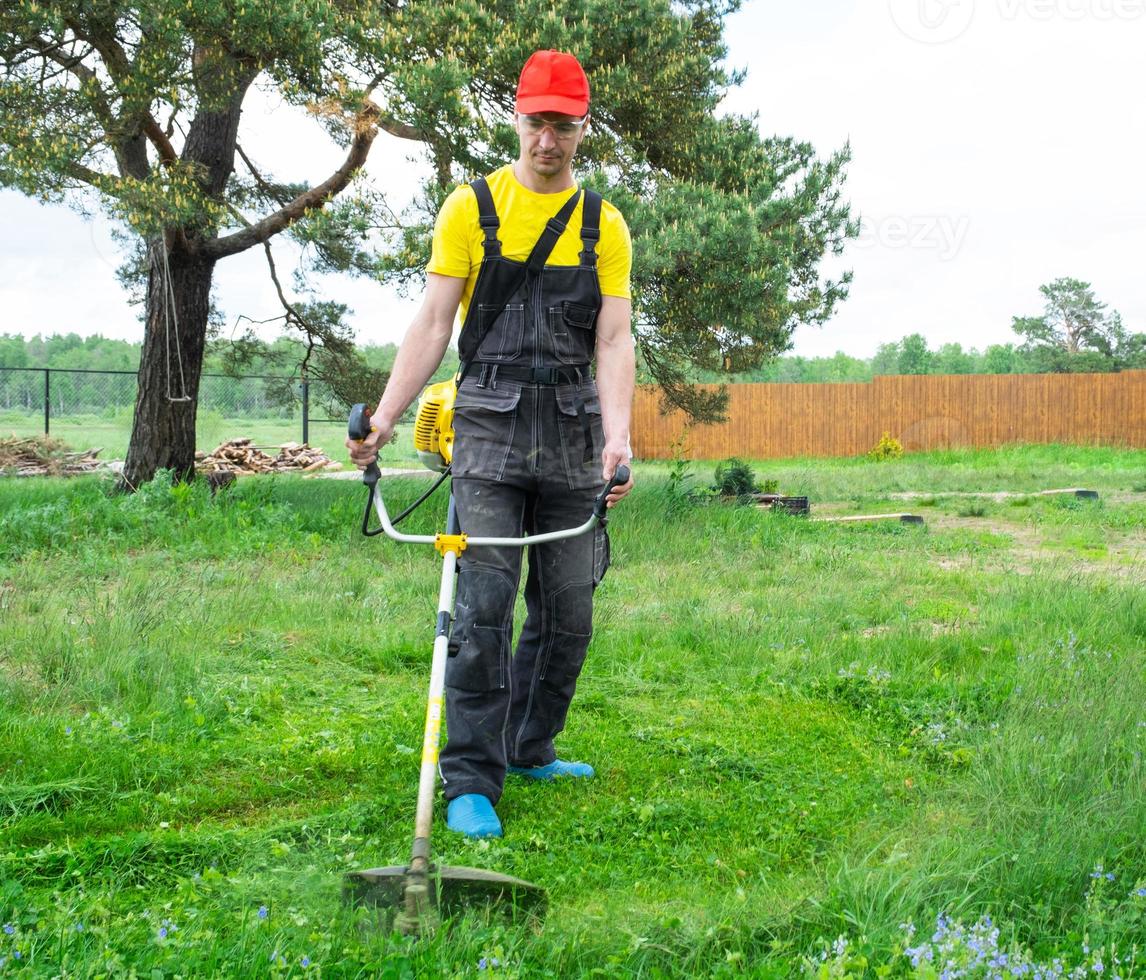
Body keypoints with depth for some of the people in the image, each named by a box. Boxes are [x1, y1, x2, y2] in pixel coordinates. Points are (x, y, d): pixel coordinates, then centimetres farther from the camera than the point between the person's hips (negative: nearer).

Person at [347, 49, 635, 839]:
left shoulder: (604, 225, 8)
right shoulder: (472, 209, 4)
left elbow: (614, 339, -1)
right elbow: (433, 324, 1)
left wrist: (618, 434, -17)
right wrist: (386, 414, -8)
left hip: (573, 429, 3)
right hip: (490, 422, -3)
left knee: (568, 612, 6)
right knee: (483, 605, -10)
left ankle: (530, 749, 24)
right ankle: (472, 781, -5)